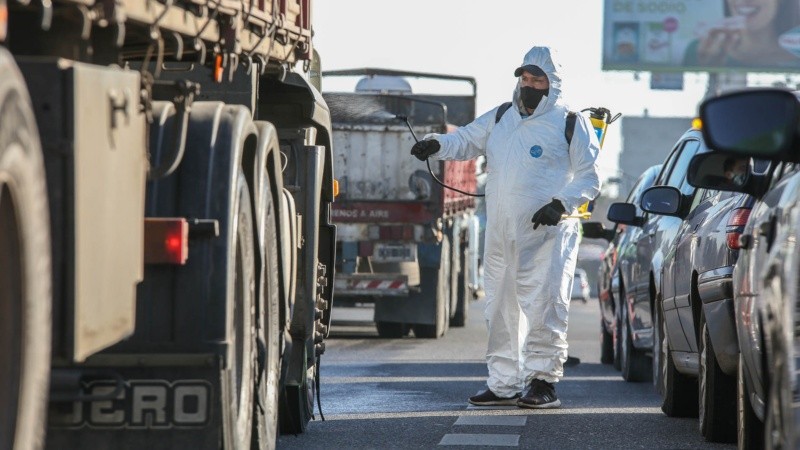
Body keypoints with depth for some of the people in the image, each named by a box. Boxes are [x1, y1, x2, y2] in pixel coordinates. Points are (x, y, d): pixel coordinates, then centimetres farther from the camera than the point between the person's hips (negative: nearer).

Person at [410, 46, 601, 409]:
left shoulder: (571, 124, 0)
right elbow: (466, 140, 20)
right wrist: (436, 145, -2)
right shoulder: (500, 120, 16)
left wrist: (561, 204, -16)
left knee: (543, 308, -10)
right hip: (500, 236, 6)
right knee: (500, 311, 9)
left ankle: (543, 381, -5)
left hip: (547, 234, -6)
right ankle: (503, 385, 16)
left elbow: (589, 179, 0)